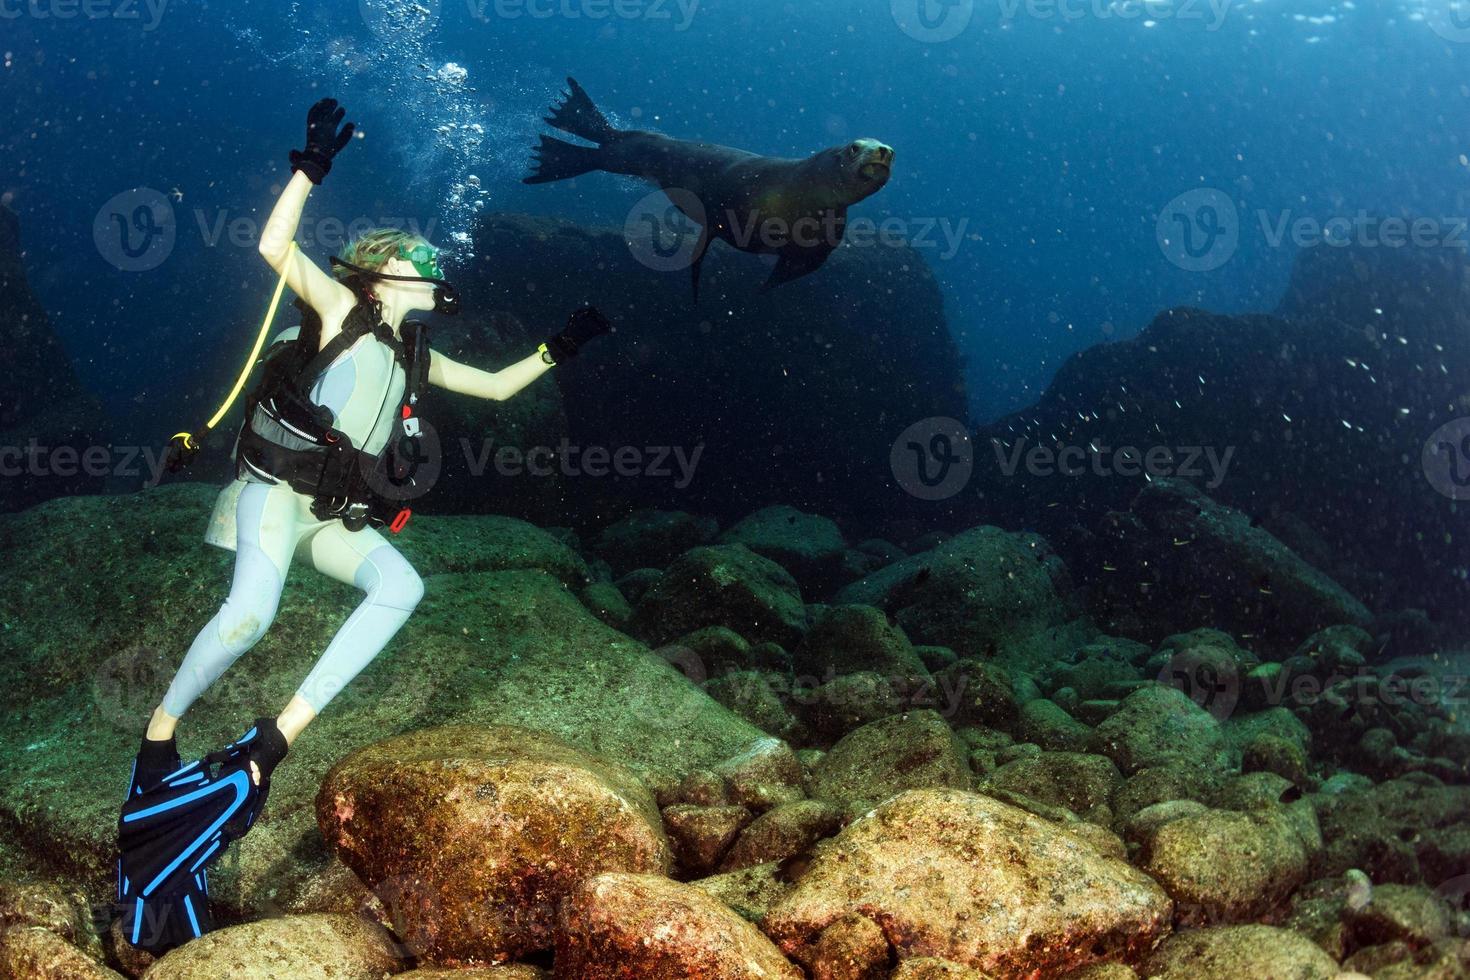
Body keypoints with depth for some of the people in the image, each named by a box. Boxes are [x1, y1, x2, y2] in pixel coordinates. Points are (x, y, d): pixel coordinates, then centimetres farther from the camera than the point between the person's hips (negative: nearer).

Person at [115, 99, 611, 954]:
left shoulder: (416, 354, 18)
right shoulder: (341, 309, 1)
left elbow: (498, 386, 29)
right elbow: (276, 248, -15)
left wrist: (557, 350, 22)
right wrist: (314, 165, -21)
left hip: (338, 513, 6)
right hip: (276, 489, -6)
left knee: (402, 586, -23)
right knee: (251, 611, -32)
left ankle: (265, 750, -27)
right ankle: (160, 731, -4)